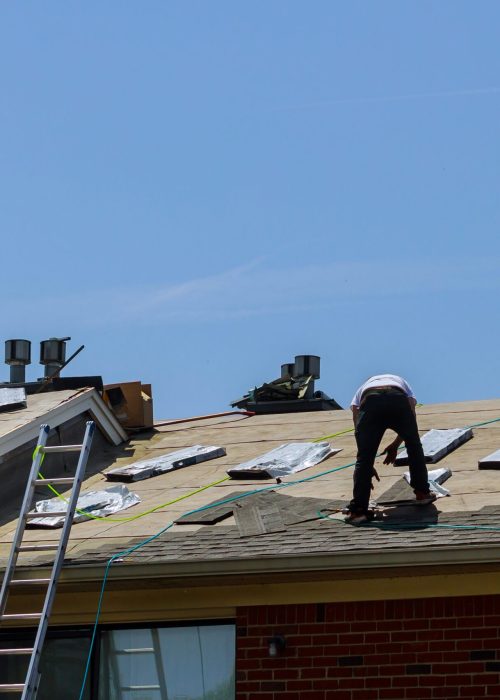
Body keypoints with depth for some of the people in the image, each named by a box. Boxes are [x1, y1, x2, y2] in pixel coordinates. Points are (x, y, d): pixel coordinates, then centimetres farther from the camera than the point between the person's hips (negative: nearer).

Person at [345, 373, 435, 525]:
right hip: (399, 401, 1)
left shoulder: (362, 389, 40)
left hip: (370, 402, -1)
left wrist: (369, 466, 32)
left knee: (364, 458, 6)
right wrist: (395, 445, 35)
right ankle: (422, 493, 35)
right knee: (414, 447, 26)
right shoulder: (402, 382, 44)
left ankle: (358, 510, -1)